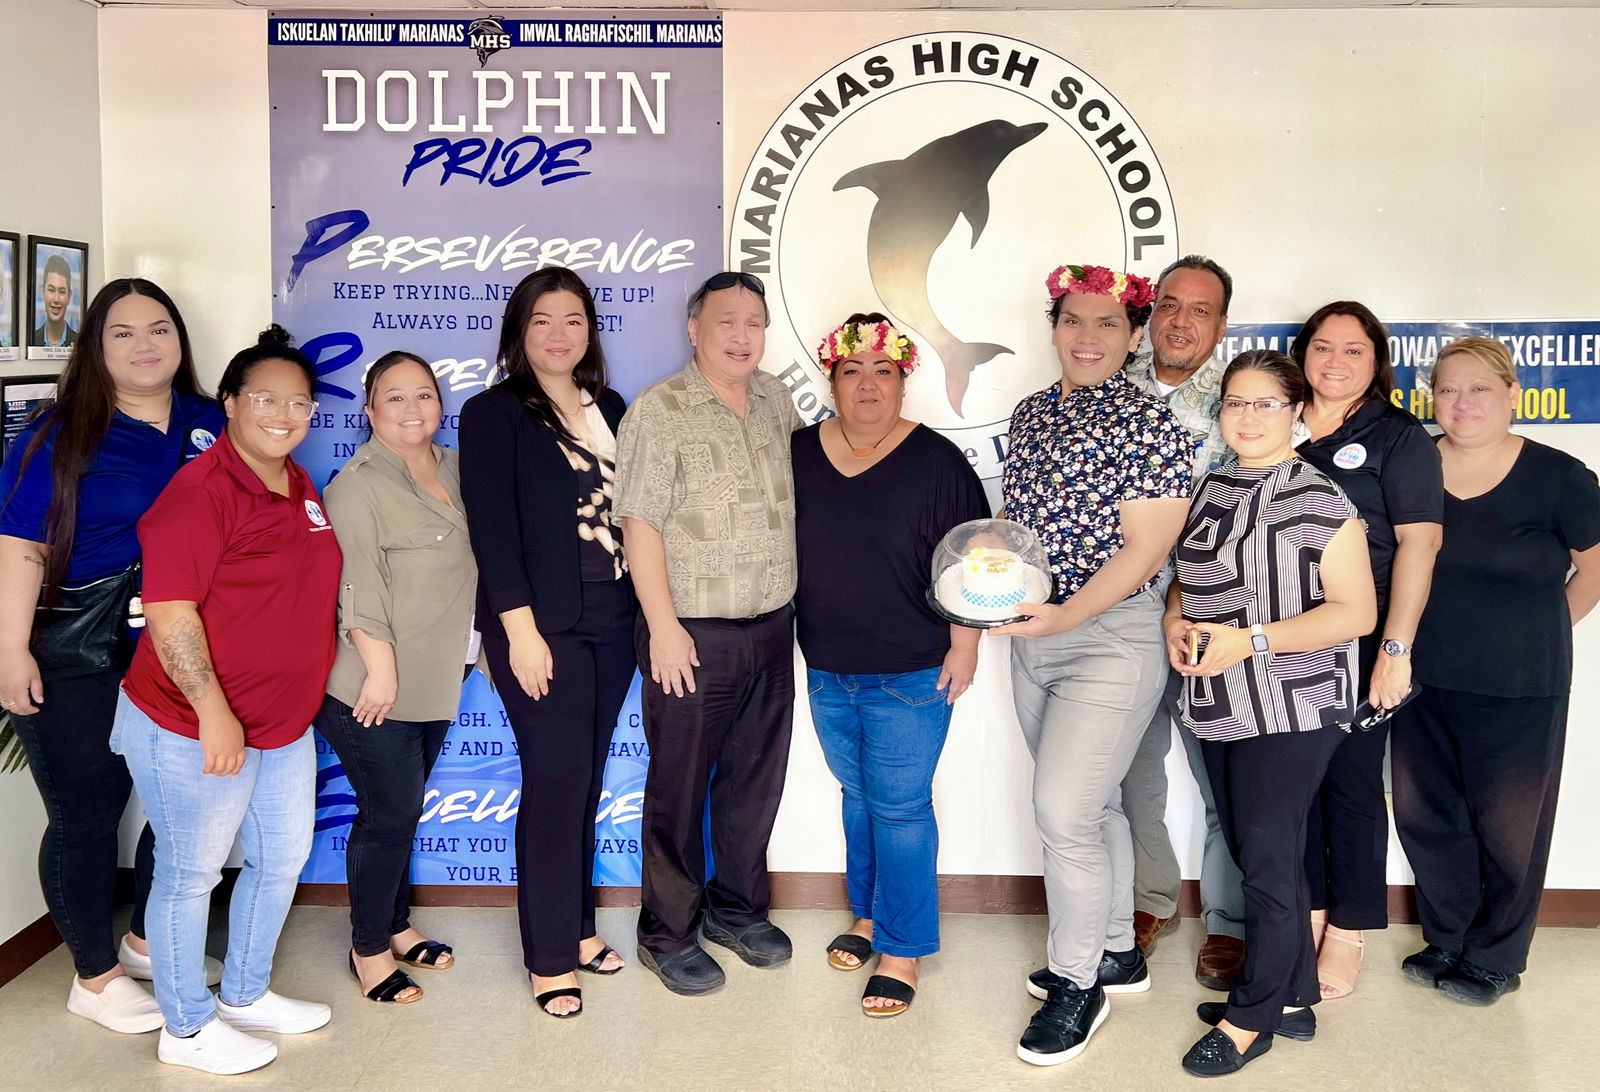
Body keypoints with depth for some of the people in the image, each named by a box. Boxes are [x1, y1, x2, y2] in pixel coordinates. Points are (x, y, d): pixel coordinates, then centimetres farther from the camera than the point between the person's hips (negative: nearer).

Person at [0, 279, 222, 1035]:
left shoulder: (213, 427, 6)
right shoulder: (61, 435, -5)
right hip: (76, 665, -4)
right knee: (86, 814, 5)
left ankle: (147, 941, 37)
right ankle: (95, 978, 24)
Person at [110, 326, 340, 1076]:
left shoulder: (301, 489, 8)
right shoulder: (200, 492, -18)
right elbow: (168, 610, -23)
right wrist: (214, 714, -26)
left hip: (286, 725, 9)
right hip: (194, 731, -9)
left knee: (281, 861, 19)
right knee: (191, 874, 8)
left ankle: (245, 994, 40)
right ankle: (186, 1028, 26)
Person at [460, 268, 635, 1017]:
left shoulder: (611, 410, 12)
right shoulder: (493, 414, -3)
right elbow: (492, 529, -10)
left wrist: (644, 608, 8)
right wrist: (521, 630, -15)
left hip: (612, 623, 5)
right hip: (542, 625, -5)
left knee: (587, 779, 12)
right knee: (555, 780, -2)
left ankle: (576, 926, 26)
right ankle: (550, 956, 11)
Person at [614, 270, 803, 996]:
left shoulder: (775, 399, 8)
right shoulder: (660, 410, -10)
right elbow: (640, 523, -13)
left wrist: (790, 599, 17)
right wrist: (663, 625, -17)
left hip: (772, 629, 6)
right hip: (694, 635, -6)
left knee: (756, 778, 16)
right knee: (680, 789, 6)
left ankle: (737, 909, 35)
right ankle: (667, 934, 23)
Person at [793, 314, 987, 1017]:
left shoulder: (936, 461, -10)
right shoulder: (799, 454, 3)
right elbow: (782, 552, 13)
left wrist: (964, 648, -10)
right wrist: (792, 638, 14)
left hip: (911, 676, -4)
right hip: (827, 671, 5)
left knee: (900, 807, 1)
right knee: (857, 795, 18)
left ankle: (902, 948, 14)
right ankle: (867, 913, 36)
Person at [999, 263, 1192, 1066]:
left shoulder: (1149, 421, -12)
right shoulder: (1032, 412, 9)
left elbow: (1144, 550, -16)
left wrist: (1067, 615, -26)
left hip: (1112, 638, -7)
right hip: (1035, 638, 7)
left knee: (1063, 811, -7)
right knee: (1091, 804, 17)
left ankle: (1078, 984, 13)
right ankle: (1116, 952, 35)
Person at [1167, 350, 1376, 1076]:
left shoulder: (1317, 501, -11)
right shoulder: (1209, 490, 10)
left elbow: (1356, 612, -14)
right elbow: (1188, 577, 20)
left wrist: (1250, 640, -22)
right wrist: (1175, 620, -3)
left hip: (1291, 709, -7)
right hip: (1219, 708, 7)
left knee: (1268, 864, -1)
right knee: (1263, 859, 15)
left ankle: (1249, 1019, 15)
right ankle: (1293, 1000, 30)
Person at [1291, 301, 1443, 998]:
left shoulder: (1397, 436, -1)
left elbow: (1419, 542, -9)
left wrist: (1395, 648, -17)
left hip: (1357, 643, -4)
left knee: (1350, 782, 3)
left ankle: (1346, 935, 17)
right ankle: (1306, 916, 24)